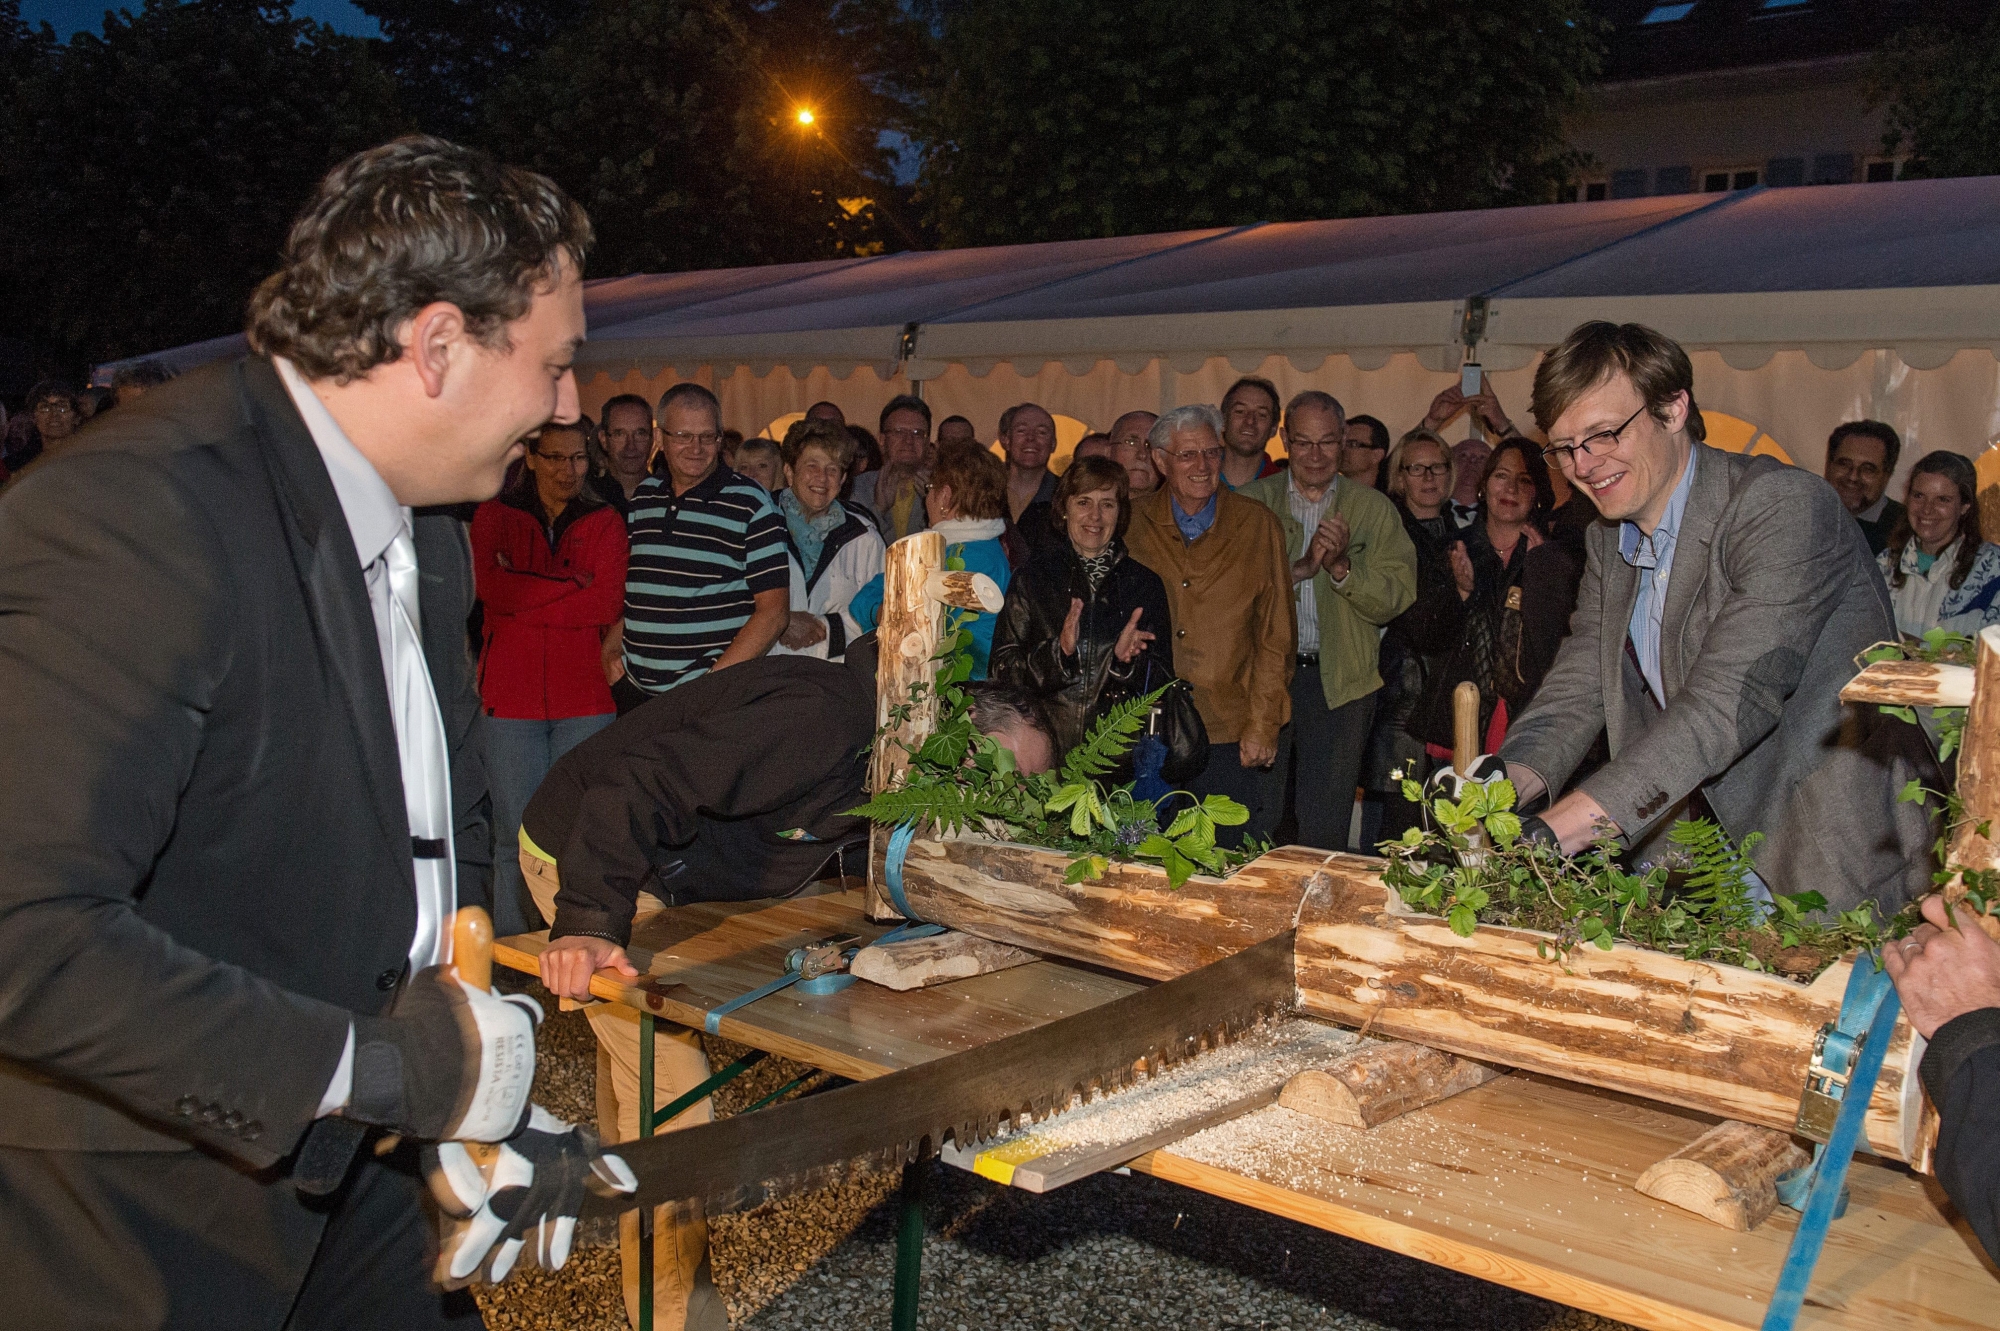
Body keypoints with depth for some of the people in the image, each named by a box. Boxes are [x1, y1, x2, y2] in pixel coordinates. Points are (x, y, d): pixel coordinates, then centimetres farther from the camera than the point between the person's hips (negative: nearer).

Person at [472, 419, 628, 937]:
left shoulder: (605, 521, 11)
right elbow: (488, 583, -9)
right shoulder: (495, 515, 10)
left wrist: (524, 596, -6)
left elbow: (609, 603, -4)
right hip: (511, 696, 0)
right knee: (517, 839, 1)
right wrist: (572, 585, -9)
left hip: (585, 697, 1)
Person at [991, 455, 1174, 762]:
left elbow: (1162, 684, 10)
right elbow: (1003, 671, 1)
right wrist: (1059, 651, -15)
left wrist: (1127, 660, -9)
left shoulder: (1145, 584, 11)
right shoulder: (1034, 578, 7)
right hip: (1044, 750, -1)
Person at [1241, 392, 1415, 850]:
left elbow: (1396, 599, -2)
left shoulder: (1373, 508, 7)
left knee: (1325, 829, 5)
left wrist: (1341, 566, -17)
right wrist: (1300, 568, -18)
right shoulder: (1252, 501, 6)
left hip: (1340, 681, 0)